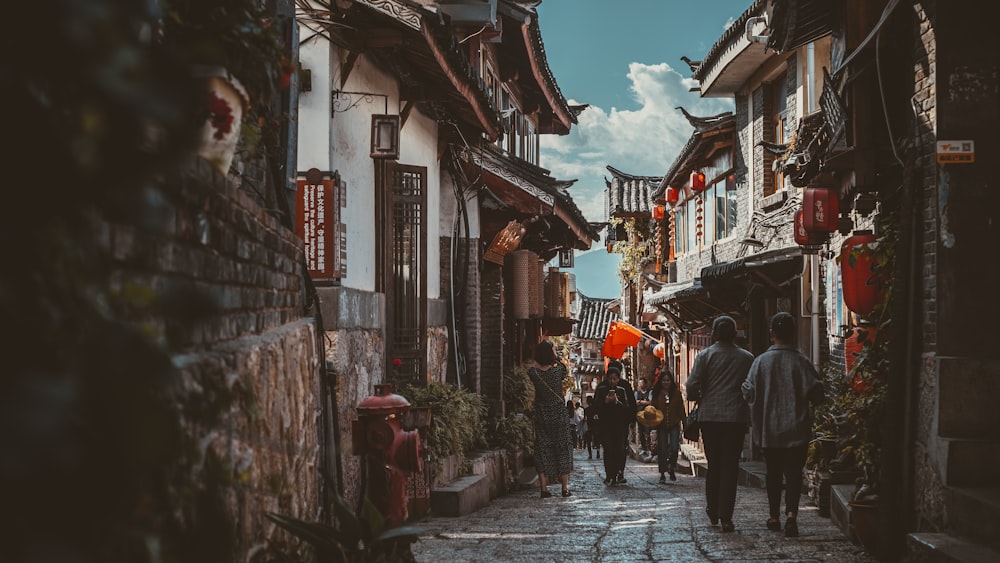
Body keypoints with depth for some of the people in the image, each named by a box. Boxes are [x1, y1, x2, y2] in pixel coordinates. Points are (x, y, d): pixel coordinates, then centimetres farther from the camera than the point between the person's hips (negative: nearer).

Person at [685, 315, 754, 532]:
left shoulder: (705, 356, -1)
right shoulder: (747, 358, 3)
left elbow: (692, 386, -7)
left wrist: (700, 400, 13)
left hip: (709, 417, 0)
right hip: (737, 418, 0)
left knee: (713, 464, 14)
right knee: (730, 466, 0)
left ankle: (713, 511, 22)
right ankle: (725, 516, -7)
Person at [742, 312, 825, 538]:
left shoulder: (761, 361, -6)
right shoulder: (801, 362, -8)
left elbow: (748, 392, -5)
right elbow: (816, 393, -8)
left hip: (769, 429, 1)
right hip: (796, 429, -1)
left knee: (772, 473, 14)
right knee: (793, 472, 0)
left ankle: (774, 517, 22)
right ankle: (791, 513, -18)